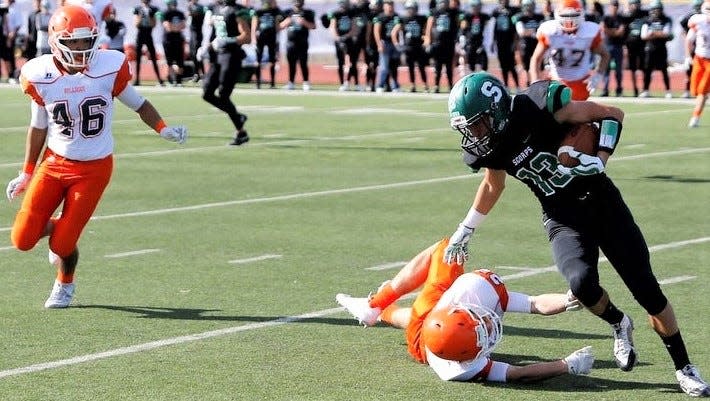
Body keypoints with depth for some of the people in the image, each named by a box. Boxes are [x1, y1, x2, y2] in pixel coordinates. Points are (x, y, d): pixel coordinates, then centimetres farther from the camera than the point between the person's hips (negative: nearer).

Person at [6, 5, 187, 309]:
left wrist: (164, 129, -13)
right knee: (23, 239, -5)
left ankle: (65, 284, 29)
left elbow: (138, 104, 3)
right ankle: (58, 228, 31)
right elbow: (38, 127, 6)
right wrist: (27, 173, 11)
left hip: (94, 169, -2)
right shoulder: (41, 77, -8)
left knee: (62, 244, -7)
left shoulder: (109, 69, -13)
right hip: (54, 163, 2)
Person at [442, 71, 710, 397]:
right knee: (581, 282, -26)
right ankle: (618, 325, 7)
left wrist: (600, 159, -24)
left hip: (599, 201, -3)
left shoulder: (540, 107, -24)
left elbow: (612, 115, -12)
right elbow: (493, 184, 17)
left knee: (646, 288, -3)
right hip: (562, 220, 3)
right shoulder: (490, 149, -7)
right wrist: (464, 230, 21)